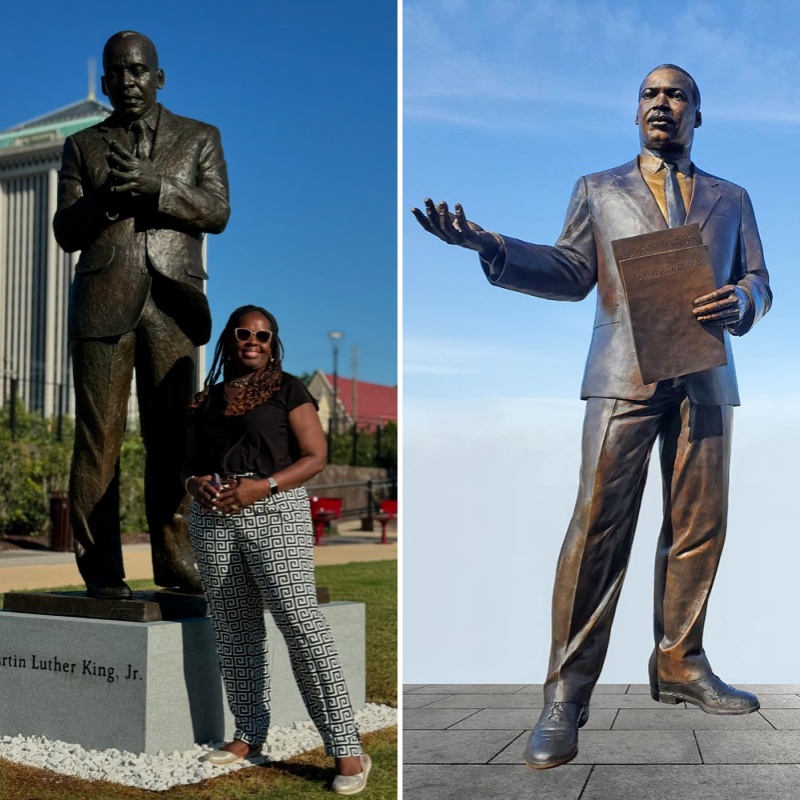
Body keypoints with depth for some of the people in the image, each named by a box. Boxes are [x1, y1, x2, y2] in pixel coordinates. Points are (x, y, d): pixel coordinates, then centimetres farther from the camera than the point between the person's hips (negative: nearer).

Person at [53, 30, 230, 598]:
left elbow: (217, 212, 0)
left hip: (172, 305, 0)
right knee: (99, 436, -4)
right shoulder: (83, 146, 17)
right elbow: (66, 231, 9)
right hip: (103, 303, 0)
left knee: (170, 437, -1)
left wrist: (153, 185, -15)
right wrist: (110, 195, -10)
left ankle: (174, 557, 7)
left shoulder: (200, 138, 15)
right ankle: (101, 566, 0)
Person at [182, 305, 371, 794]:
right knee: (234, 629, 6)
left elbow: (316, 456, -3)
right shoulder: (208, 399, 18)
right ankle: (249, 734, 19)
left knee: (301, 622, -13)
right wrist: (196, 483, -2)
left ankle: (347, 750, -11)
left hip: (274, 511, -5)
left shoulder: (288, 390, 5)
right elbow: (190, 461, 22)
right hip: (214, 519, 5)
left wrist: (263, 486, -16)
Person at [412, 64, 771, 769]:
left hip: (705, 378, 3)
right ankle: (567, 693, -8)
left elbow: (758, 282, 16)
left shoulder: (731, 198, 21)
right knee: (599, 526, -10)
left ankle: (680, 664, 17)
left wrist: (740, 300, -8)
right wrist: (490, 247, -5)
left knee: (698, 527, 3)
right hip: (625, 375, -3)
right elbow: (572, 274, 9)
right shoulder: (598, 190, 18)